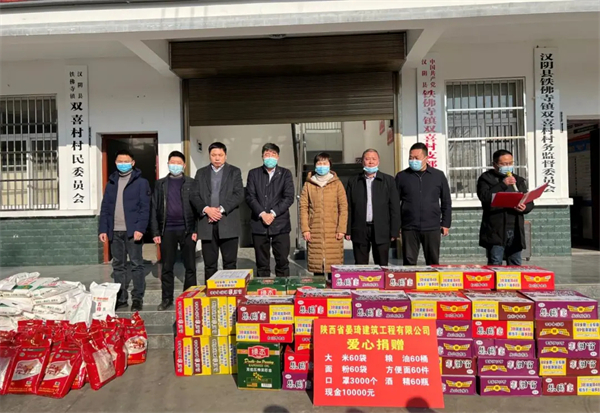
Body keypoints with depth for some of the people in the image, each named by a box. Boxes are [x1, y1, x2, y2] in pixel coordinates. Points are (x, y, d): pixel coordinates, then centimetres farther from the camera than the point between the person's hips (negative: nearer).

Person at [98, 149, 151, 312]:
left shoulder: (141, 182, 0)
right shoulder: (111, 183, 14)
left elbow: (145, 208, -7)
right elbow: (105, 208, 13)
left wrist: (140, 229, -16)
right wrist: (103, 229, 4)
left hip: (132, 230, -5)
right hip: (115, 231, 5)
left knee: (136, 265, 1)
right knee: (118, 266, 10)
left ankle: (137, 298, 8)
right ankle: (120, 298, 18)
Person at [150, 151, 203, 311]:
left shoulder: (191, 183, 6)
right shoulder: (160, 184, 10)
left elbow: (197, 205, 1)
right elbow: (154, 209, 7)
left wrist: (196, 230, -7)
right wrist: (155, 232, 0)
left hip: (187, 230, -1)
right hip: (167, 231, 1)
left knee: (190, 266, 4)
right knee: (167, 267, 7)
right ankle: (167, 299, 17)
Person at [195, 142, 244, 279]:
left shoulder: (234, 172, 8)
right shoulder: (201, 173, 15)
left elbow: (239, 195, -3)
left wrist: (221, 209, -12)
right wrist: (206, 209, -11)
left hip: (228, 224, -2)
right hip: (207, 224, 2)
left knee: (230, 263, 2)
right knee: (209, 264, 6)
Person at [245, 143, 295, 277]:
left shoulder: (285, 173, 8)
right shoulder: (253, 173, 10)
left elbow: (289, 197, -1)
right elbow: (250, 196, 1)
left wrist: (273, 213, -11)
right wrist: (262, 214, -12)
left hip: (280, 224, 0)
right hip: (259, 224, 1)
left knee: (282, 262, 2)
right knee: (261, 264, 6)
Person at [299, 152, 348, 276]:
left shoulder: (337, 183, 8)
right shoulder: (308, 184, 10)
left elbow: (343, 207, 4)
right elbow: (303, 207, 6)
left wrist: (341, 229, -4)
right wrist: (305, 229, -3)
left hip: (333, 232, -1)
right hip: (314, 232, 1)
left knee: (334, 265, -3)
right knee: (316, 264, 1)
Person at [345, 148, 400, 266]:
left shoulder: (388, 180, 6)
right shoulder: (353, 182, 9)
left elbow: (395, 207, 3)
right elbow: (348, 208, 7)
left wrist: (394, 231, -2)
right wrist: (347, 230, 1)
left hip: (381, 231, -1)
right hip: (359, 231, 1)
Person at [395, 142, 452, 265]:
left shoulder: (438, 175, 5)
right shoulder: (401, 176, 3)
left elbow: (446, 202, 9)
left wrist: (446, 224, 6)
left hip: (432, 228, 1)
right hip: (409, 228, 0)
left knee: (433, 263, 9)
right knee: (409, 263, 3)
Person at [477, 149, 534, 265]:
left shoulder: (519, 180, 20)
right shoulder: (486, 178, 4)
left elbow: (529, 202, 17)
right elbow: (484, 197, -14)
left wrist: (524, 208, -6)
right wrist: (503, 185, -16)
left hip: (516, 231, 5)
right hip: (495, 231, -5)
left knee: (515, 265, 8)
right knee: (495, 265, -5)